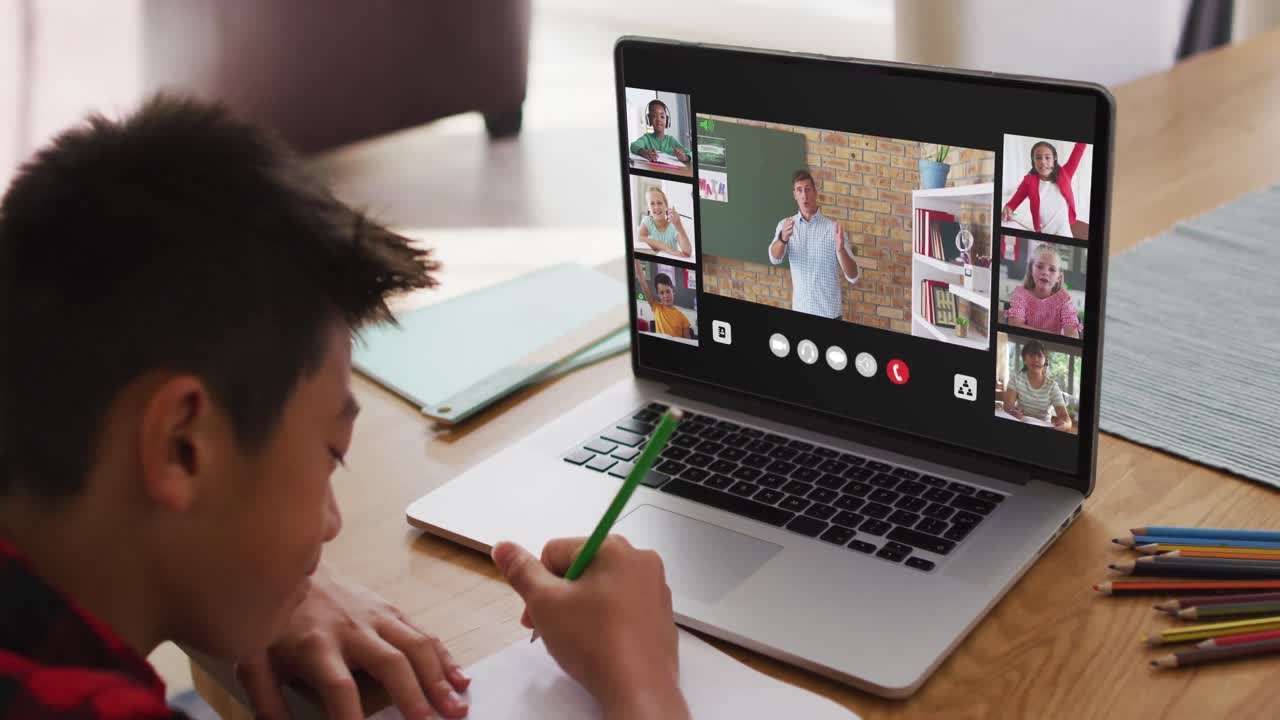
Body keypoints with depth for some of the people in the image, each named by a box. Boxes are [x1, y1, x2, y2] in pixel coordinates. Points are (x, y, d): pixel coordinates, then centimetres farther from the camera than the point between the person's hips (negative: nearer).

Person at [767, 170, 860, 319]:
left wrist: (841, 249, -30)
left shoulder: (832, 228, -6)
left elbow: (853, 277, -11)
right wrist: (783, 239, -40)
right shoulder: (785, 225, 2)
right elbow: (775, 258, -18)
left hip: (829, 313, -2)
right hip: (799, 310, 2)